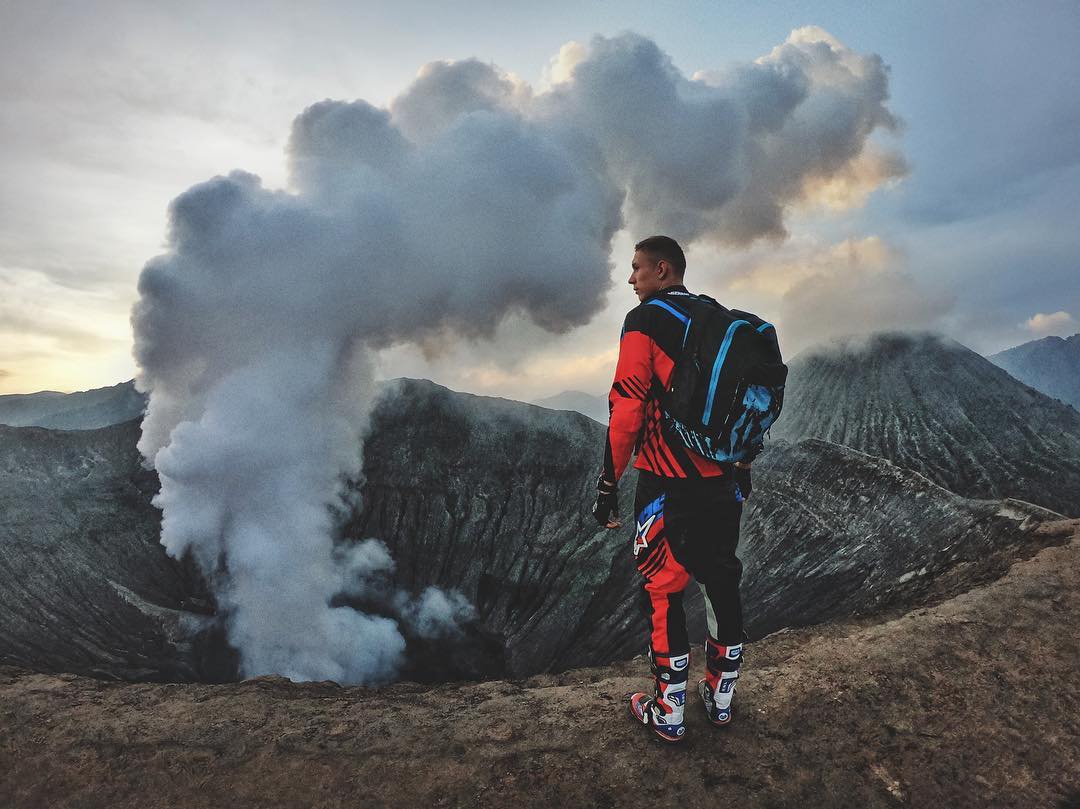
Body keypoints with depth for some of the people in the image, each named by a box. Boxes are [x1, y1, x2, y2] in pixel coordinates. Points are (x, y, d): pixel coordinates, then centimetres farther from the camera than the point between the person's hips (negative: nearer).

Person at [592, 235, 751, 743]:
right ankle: (721, 698, 31)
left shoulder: (644, 321, -9)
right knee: (721, 583, 16)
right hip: (724, 481, 7)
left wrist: (608, 484, -11)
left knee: (661, 592, 5)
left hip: (668, 485, -7)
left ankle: (668, 715, 15)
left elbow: (627, 408, -17)